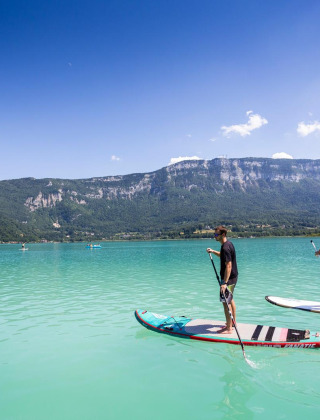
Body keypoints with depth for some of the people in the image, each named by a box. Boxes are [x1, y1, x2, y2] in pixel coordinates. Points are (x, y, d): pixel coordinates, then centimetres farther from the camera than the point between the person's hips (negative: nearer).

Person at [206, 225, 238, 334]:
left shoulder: (225, 248, -24)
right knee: (230, 299, 22)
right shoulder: (229, 244, 7)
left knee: (226, 302, -2)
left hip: (228, 278, -10)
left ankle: (229, 328, 7)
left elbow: (228, 266, -28)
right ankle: (233, 322, 37)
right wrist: (213, 251, 13)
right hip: (233, 277, 10)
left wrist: (224, 283, -29)